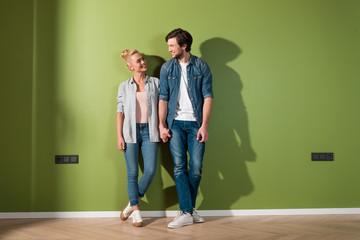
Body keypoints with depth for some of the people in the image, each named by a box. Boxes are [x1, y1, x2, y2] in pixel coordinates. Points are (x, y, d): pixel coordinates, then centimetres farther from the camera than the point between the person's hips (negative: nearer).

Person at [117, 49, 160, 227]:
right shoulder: (124, 87, 8)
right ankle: (136, 212, 11)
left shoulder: (155, 82, 9)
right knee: (132, 173, 0)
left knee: (150, 170, -9)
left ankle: (132, 203, 13)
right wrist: (119, 136, -2)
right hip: (130, 132, -1)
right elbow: (120, 112, 4)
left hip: (149, 131, 1)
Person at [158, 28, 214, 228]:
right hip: (176, 123, 1)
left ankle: (189, 209, 15)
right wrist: (162, 125, -1)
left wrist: (204, 125, -9)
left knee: (196, 167, -2)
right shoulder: (167, 68, 7)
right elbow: (163, 98, 7)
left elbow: (208, 96, -2)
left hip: (195, 123, -1)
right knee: (179, 166, -5)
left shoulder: (201, 66, 1)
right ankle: (187, 212, -2)